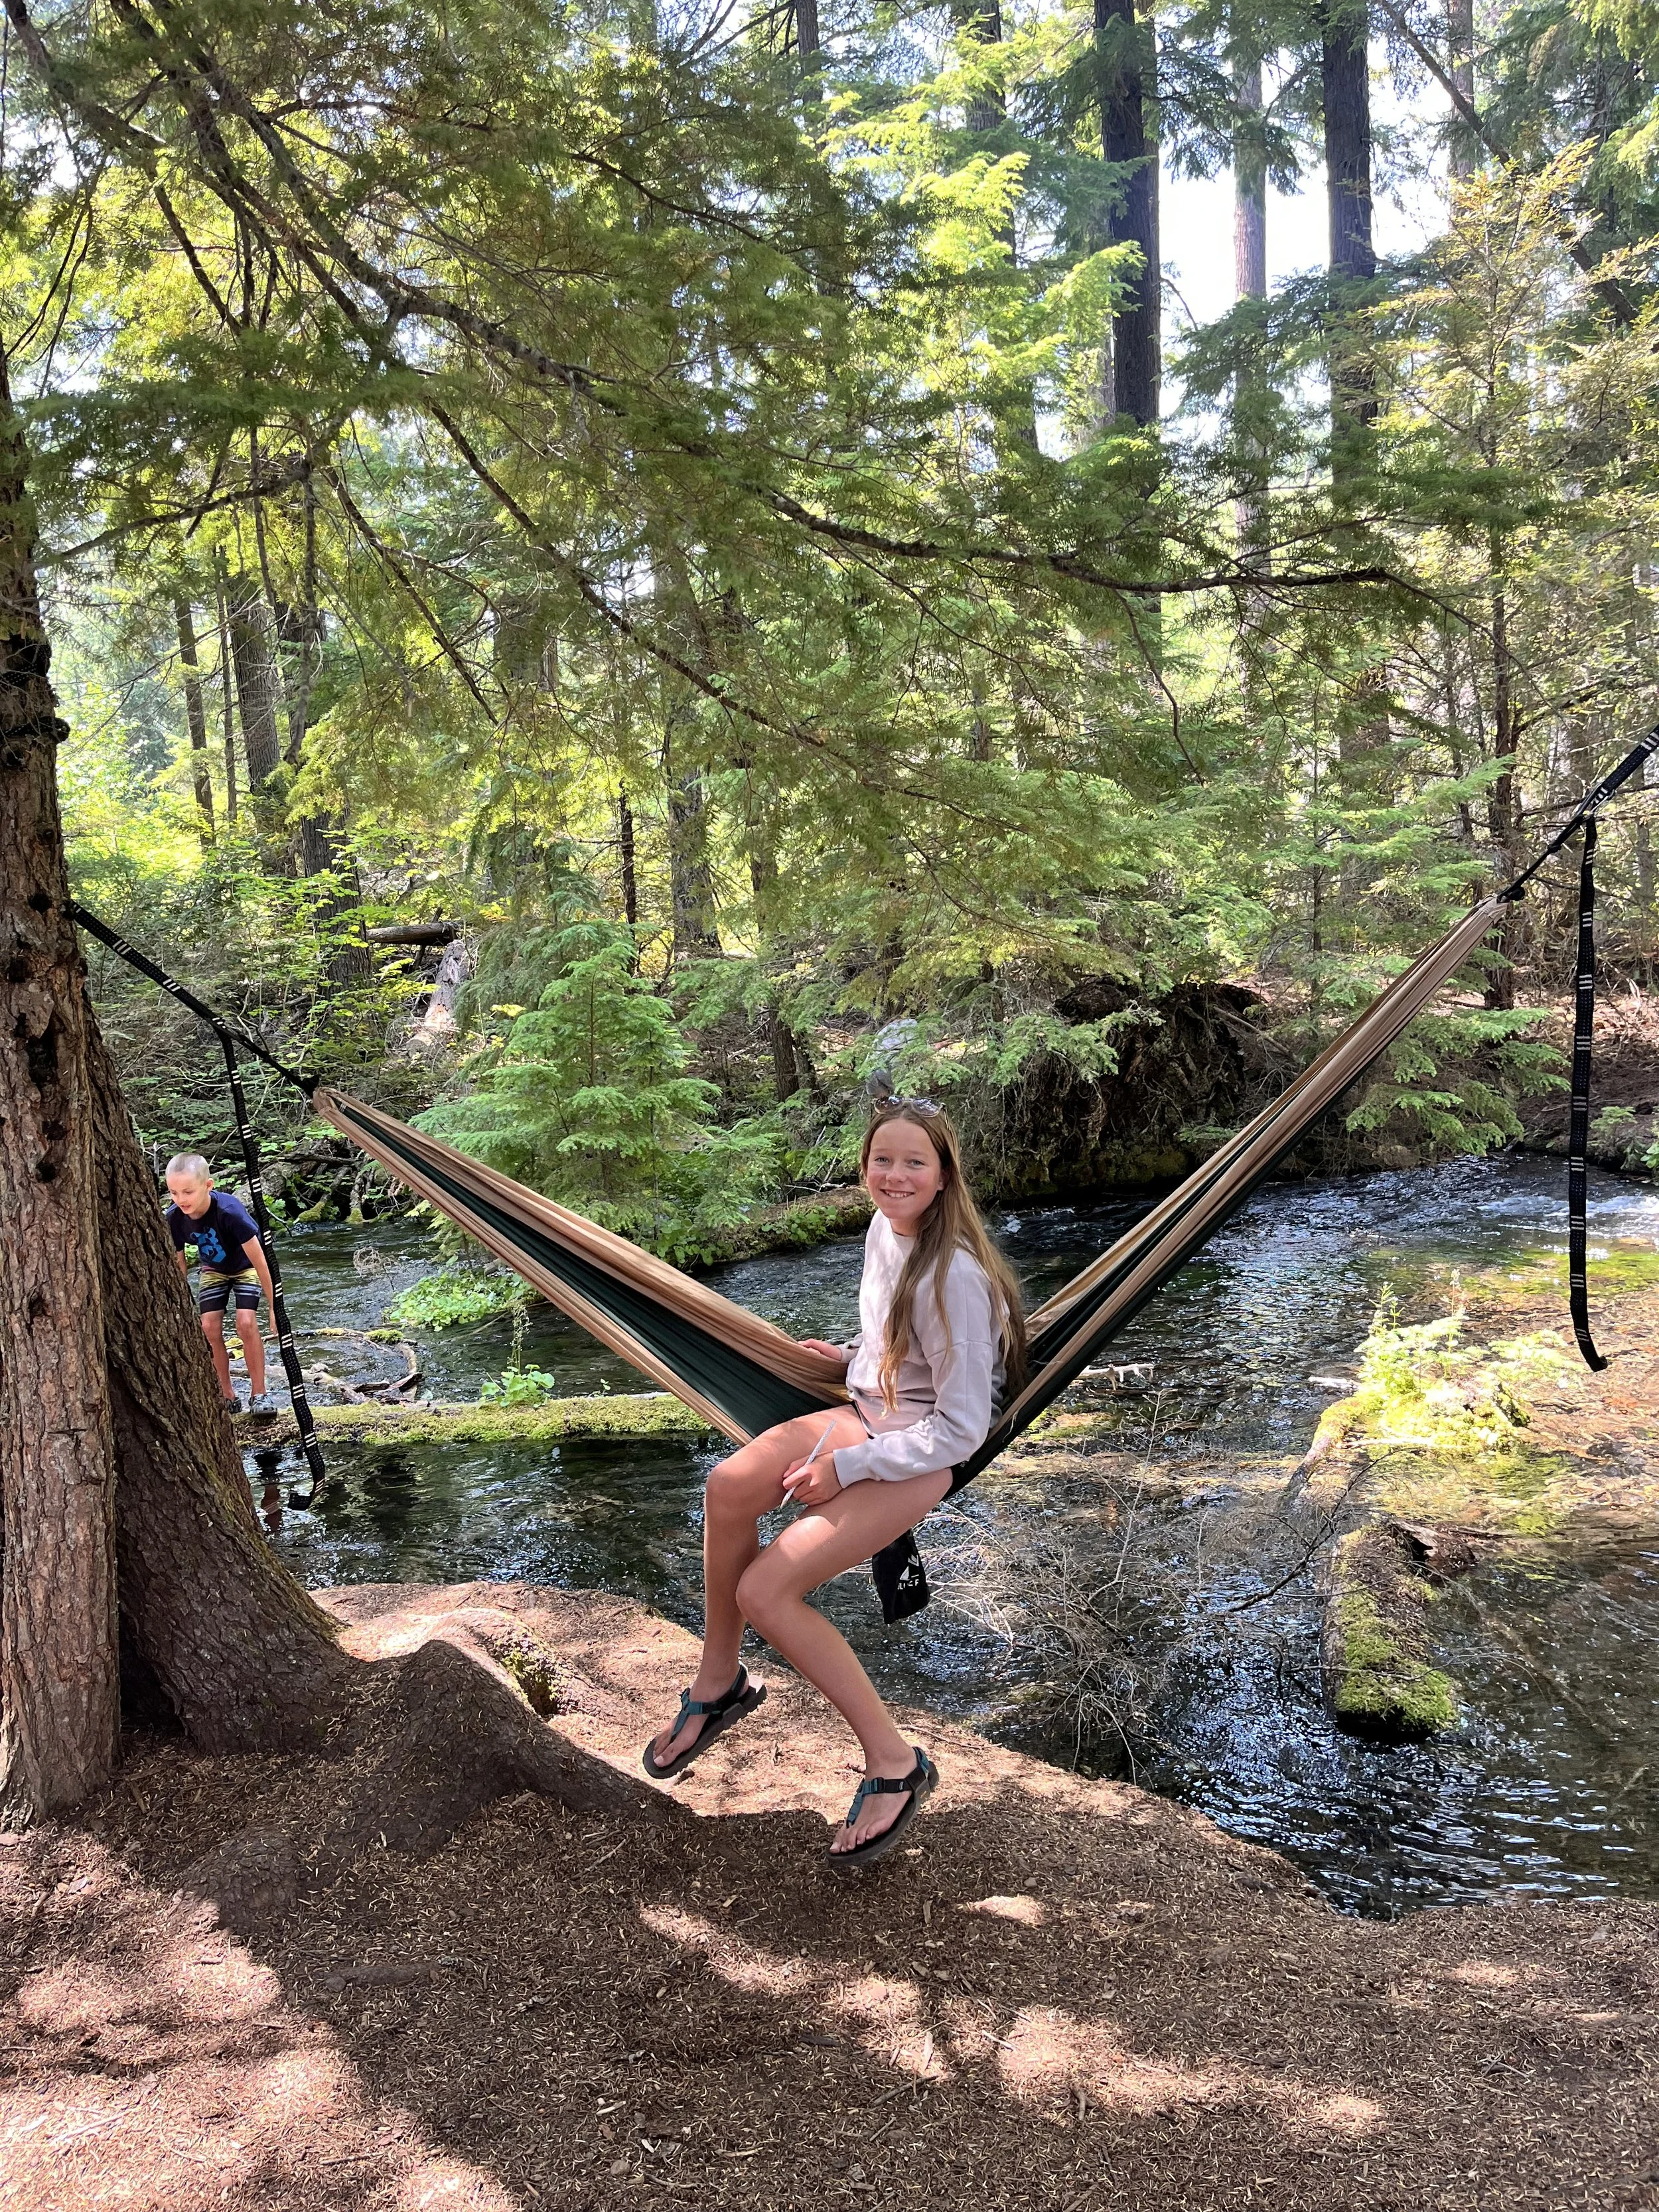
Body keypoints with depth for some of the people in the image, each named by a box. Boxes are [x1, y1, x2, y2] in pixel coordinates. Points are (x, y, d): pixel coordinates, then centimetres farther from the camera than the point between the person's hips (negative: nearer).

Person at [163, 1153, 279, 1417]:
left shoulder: (230, 1210, -39)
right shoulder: (174, 1218, -26)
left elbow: (259, 1261, -32)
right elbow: (180, 1264, -9)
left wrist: (274, 1307, -26)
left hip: (245, 1266, -4)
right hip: (213, 1270, 4)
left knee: (246, 1322, -21)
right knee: (210, 1327, -10)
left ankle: (259, 1393, -6)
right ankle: (227, 1396, 5)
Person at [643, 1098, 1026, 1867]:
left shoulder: (954, 1276, -24)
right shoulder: (883, 1229, 2)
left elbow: (960, 1429, -21)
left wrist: (846, 1468, -19)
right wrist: (853, 1354, 12)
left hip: (923, 1456, -7)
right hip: (866, 1416, 7)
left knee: (764, 1590, -21)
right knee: (730, 1485, -22)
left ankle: (893, 1761, -7)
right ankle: (720, 1680, 0)